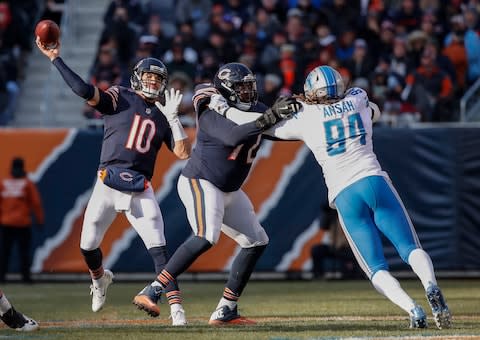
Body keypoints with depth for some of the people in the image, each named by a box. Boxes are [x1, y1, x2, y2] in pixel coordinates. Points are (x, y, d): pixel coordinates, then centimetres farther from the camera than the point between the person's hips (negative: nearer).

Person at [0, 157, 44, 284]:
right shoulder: (28, 184, -2)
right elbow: (36, 203, -4)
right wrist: (40, 220, 4)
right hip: (23, 223, -2)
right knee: (24, 250, 0)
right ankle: (25, 275, -4)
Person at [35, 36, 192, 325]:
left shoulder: (163, 117, 13)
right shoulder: (120, 98, 4)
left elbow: (184, 153, 4)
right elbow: (85, 91, -12)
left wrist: (173, 116, -3)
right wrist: (55, 59, -19)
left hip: (141, 191, 1)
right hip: (108, 184, -1)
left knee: (158, 249, -10)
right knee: (88, 246, 3)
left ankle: (176, 306, -11)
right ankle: (100, 279, 36)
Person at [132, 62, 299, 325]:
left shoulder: (255, 110, 4)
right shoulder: (212, 113, -19)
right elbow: (233, 136, -36)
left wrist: (287, 112, -19)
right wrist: (268, 119, -43)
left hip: (229, 191, 9)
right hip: (199, 182, -9)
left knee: (256, 242, 9)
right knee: (206, 236, -30)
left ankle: (225, 311, 11)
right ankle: (150, 292, -31)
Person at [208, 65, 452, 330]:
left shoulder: (305, 119, 5)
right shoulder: (358, 99, 14)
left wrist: (223, 109, 28)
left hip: (344, 196, -1)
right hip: (375, 182, 1)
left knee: (376, 268, 1)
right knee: (410, 248, -2)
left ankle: (412, 309, -24)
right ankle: (430, 284, -34)